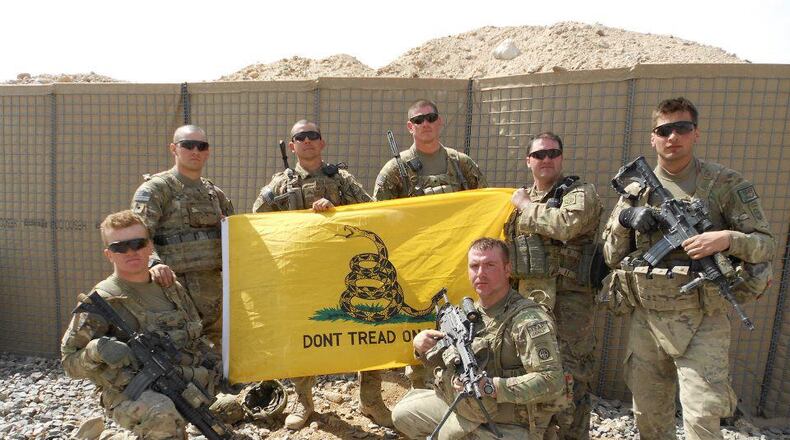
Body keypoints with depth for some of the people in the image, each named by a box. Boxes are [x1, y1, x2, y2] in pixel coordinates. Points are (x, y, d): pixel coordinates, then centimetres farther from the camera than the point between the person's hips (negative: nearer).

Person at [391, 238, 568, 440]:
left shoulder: (528, 318, -22)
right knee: (403, 413, 10)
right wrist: (423, 347, -9)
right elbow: (450, 362, 12)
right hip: (464, 408, 7)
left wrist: (490, 387, -35)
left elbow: (551, 381, -29)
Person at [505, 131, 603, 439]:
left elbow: (567, 225, -26)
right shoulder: (521, 197, 17)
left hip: (567, 301, -7)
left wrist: (527, 206, -12)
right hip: (527, 299, 7)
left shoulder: (580, 192, -4)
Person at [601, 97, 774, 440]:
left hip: (700, 321, -3)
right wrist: (624, 218, -10)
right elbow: (611, 256, 7)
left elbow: (765, 244, -1)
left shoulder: (725, 184, -2)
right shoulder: (635, 190, 6)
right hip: (645, 319, 4)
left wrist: (727, 239, -22)